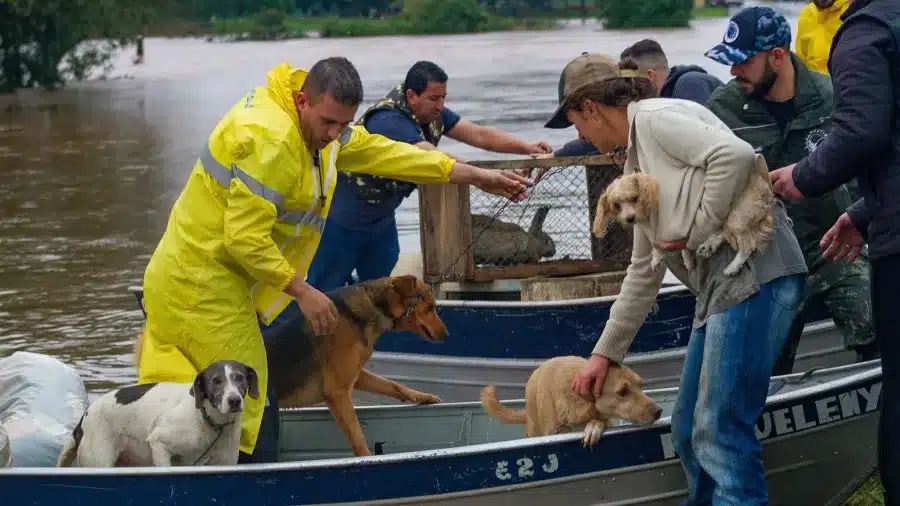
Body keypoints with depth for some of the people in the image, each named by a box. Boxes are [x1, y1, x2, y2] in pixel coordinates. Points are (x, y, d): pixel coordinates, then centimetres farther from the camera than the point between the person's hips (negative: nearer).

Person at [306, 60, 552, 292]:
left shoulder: (432, 113, -6)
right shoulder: (389, 121, -32)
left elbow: (478, 134, -7)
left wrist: (527, 148, -20)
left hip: (381, 218, 8)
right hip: (342, 219, -8)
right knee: (323, 296, 2)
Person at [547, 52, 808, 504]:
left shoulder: (655, 118, -5)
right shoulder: (636, 160, 23)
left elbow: (735, 155, -23)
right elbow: (644, 272, 27)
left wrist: (698, 230, -13)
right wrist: (605, 352, 28)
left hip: (756, 276, -10)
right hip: (720, 287, 10)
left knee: (720, 431, -10)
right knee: (689, 432, 12)